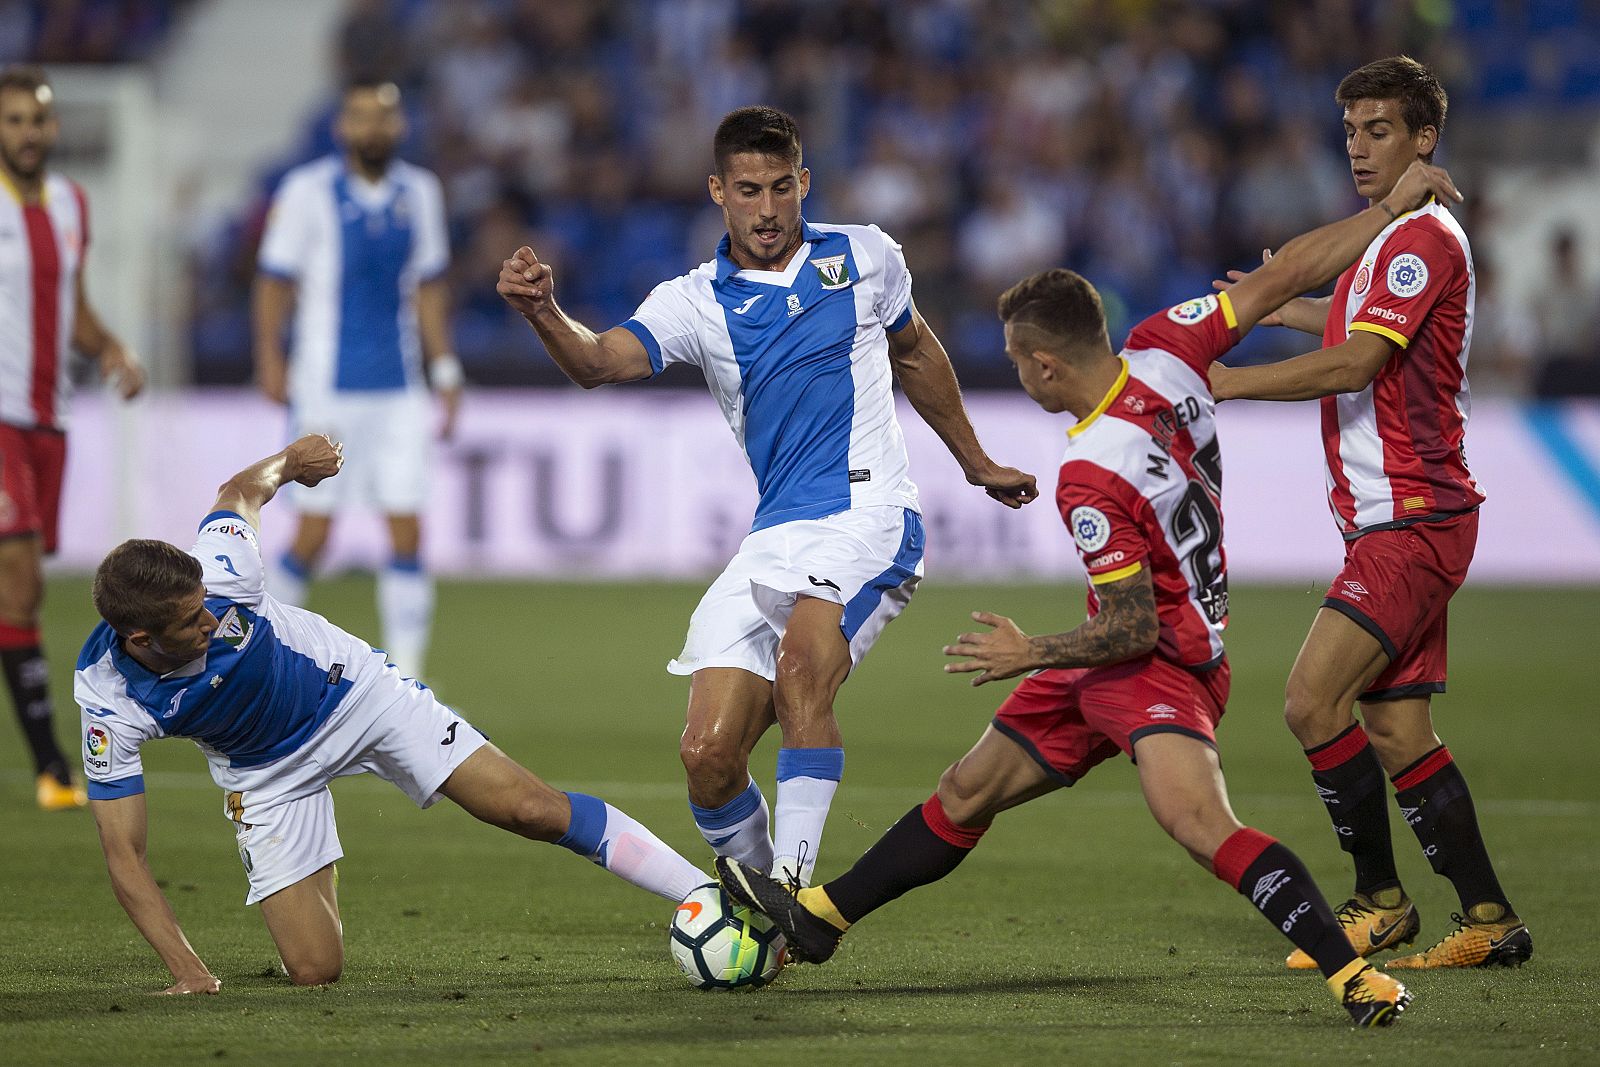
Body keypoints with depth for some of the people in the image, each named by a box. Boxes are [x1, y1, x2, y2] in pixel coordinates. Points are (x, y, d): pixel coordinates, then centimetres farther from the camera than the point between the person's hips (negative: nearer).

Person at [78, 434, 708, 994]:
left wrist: (289, 460, 16)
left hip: (350, 689, 0)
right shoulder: (108, 703, -31)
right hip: (266, 774, 0)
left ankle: (702, 893, -7)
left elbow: (241, 491, -6)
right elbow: (123, 855, -25)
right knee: (313, 972, -8)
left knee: (532, 811, -11)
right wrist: (188, 974, -32)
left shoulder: (217, 571, -31)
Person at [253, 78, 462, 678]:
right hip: (327, 390, -4)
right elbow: (275, 281, -2)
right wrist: (270, 359, -10)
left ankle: (406, 674, 0)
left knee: (407, 531, -3)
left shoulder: (419, 193, 8)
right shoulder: (308, 192, -5)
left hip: (399, 391, 4)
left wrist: (445, 370, 12)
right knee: (314, 532, -3)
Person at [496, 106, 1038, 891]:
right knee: (708, 755, -8)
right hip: (772, 539, 2)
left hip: (868, 519, -2)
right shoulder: (693, 303, 4)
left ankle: (794, 882, -31)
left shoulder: (866, 258, 8)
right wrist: (543, 312, -37)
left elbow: (916, 354, 28)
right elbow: (599, 361, -15)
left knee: (801, 661, -32)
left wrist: (976, 465, 37)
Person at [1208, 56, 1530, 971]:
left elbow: (1355, 361, -24)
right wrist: (1281, 306, 35)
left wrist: (1227, 381, -22)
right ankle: (1492, 921, 10)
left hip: (1412, 519, -10)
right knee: (1395, 731, 7)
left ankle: (1381, 901, -6)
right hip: (1397, 520, 10)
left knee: (1313, 702, -16)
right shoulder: (1393, 239, 19)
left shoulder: (1424, 238, -13)